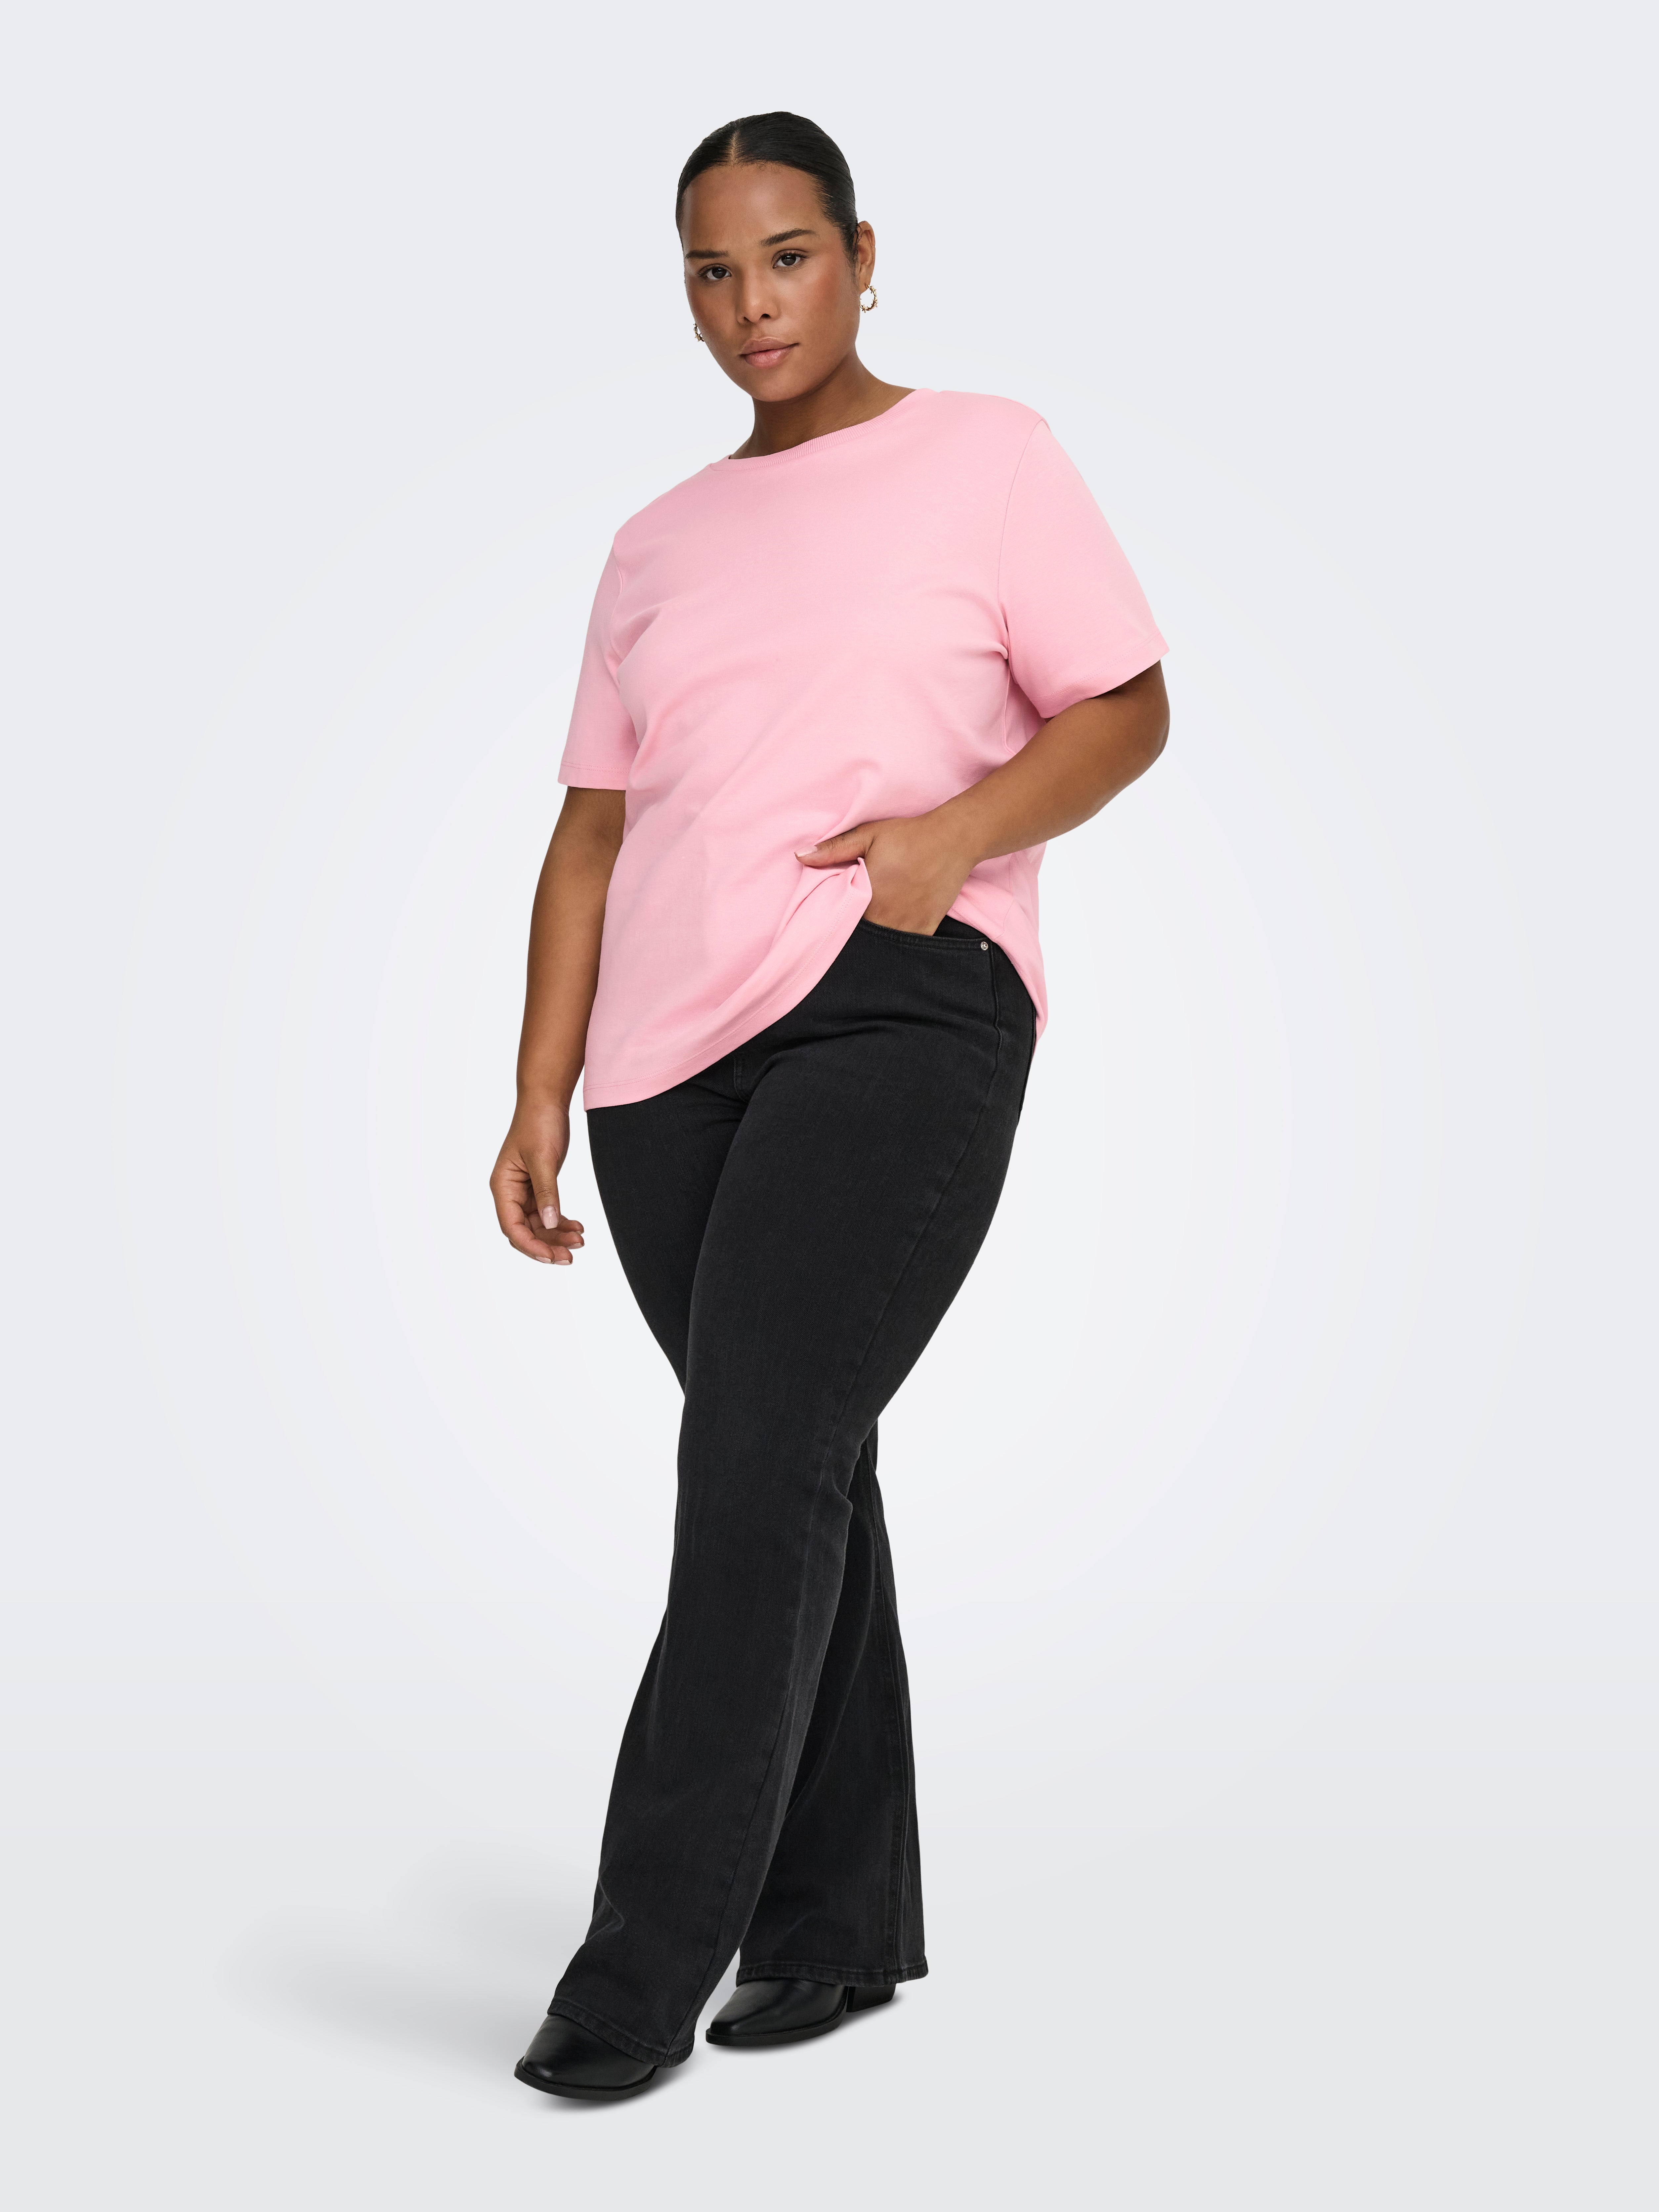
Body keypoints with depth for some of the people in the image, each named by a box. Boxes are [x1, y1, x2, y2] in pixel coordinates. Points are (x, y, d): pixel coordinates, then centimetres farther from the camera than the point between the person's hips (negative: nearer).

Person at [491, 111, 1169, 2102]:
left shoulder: (988, 458, 9)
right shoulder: (659, 546, 20)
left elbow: (1128, 711, 5)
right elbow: (593, 831, 17)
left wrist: (961, 827, -14)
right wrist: (540, 1099, 8)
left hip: (899, 1013, -5)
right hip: (673, 1056, 5)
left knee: (760, 1466, -15)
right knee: (796, 1481, 8)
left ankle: (645, 1965, -10)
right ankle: (841, 1926, 19)